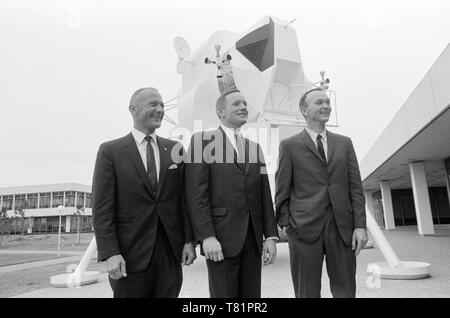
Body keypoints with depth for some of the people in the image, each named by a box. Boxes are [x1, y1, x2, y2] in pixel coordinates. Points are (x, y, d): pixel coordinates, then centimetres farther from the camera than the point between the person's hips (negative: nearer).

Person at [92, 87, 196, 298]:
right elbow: (102, 208, -6)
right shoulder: (110, 151, -2)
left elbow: (184, 199, 6)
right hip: (130, 253, -2)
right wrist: (110, 254, -12)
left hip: (170, 250, 3)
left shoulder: (174, 149, 7)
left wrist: (189, 241, 1)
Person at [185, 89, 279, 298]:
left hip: (253, 239, 5)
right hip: (221, 239, -5)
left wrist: (271, 235, 7)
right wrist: (207, 237, -15)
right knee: (223, 294, 4)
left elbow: (265, 196, 13)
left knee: (251, 295, 11)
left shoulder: (255, 147, 15)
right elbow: (196, 194, -9)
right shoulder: (203, 140, -1)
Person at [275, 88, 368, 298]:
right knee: (307, 293, 5)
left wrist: (360, 225, 0)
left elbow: (355, 187, 8)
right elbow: (282, 190, 4)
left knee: (345, 291, 9)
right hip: (304, 227, -2)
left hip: (342, 227, 3)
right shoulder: (289, 145, 5)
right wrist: (284, 224, -3)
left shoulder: (345, 143, 14)